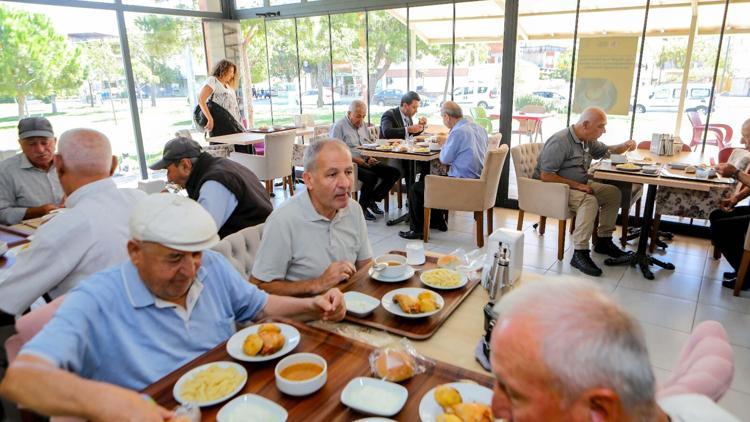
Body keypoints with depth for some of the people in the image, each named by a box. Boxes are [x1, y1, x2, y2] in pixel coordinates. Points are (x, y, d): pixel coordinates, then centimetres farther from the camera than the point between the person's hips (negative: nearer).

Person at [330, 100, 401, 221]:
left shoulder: (362, 125, 20)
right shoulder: (339, 126, -4)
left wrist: (370, 157, 4)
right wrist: (355, 159, -21)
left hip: (366, 162, 8)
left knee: (395, 173, -8)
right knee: (371, 177, -34)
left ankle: (372, 200, 1)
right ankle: (362, 207, -11)